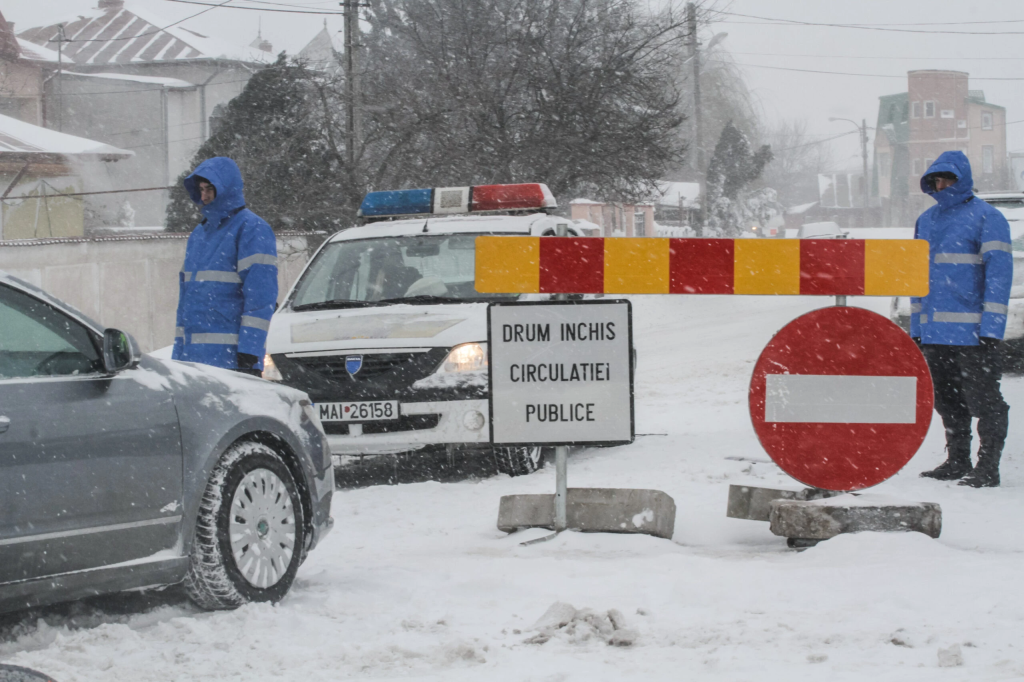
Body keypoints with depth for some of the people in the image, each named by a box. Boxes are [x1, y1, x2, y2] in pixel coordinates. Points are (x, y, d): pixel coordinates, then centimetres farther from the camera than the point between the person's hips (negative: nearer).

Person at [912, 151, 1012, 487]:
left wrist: (992, 327, -17)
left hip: (972, 332, -7)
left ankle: (988, 468, -3)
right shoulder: (926, 221, 17)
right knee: (947, 400, 12)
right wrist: (916, 326, 15)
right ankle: (957, 461, 22)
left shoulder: (986, 217, -4)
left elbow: (999, 271, -9)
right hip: (933, 332, 7)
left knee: (983, 399, -5)